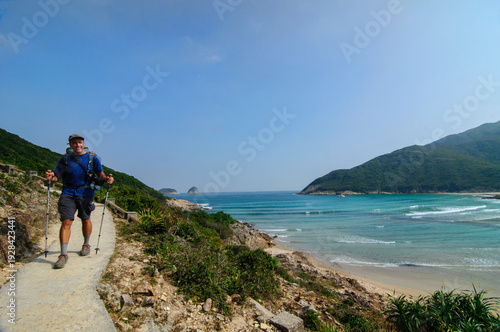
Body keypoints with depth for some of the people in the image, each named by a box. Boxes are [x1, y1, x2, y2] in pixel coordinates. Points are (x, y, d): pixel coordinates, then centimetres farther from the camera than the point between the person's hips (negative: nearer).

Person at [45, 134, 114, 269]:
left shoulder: (92, 158, 3)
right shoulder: (65, 160, 7)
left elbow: (101, 175, 1)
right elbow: (57, 177, 5)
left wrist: (106, 179, -21)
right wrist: (51, 177, -18)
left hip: (86, 193, 0)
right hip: (68, 193, 0)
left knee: (85, 219, 12)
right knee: (66, 222, -7)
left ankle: (86, 245, 34)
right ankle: (63, 254, -1)